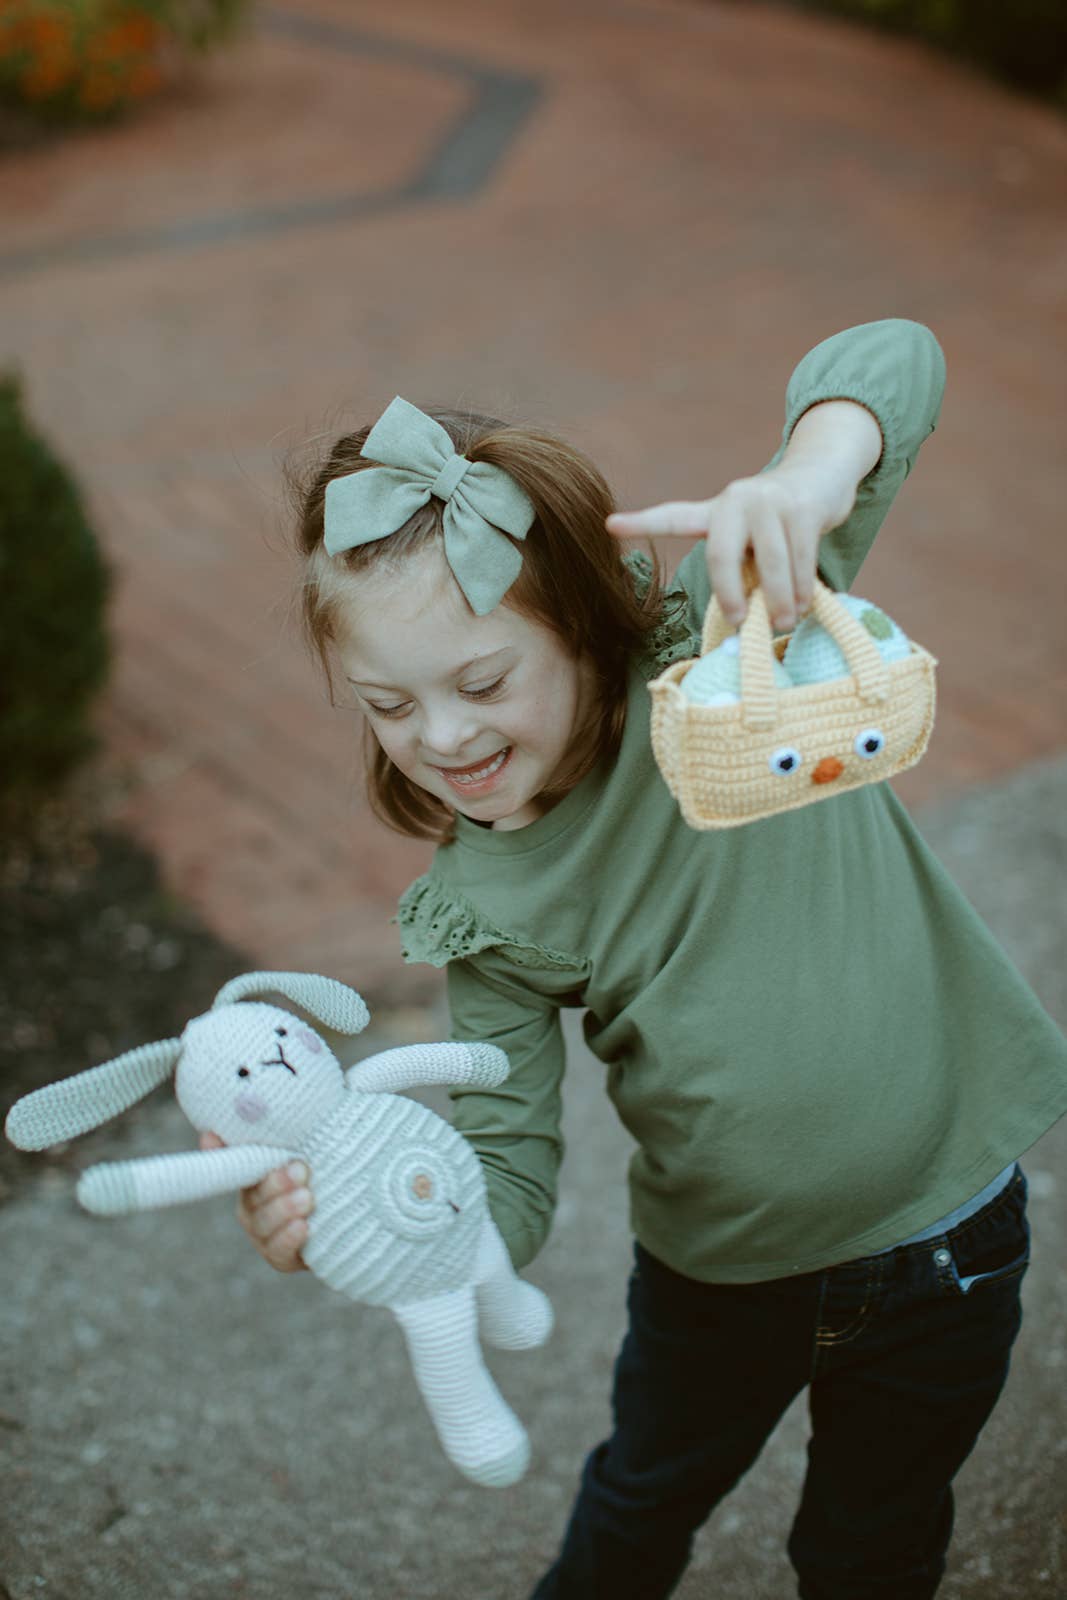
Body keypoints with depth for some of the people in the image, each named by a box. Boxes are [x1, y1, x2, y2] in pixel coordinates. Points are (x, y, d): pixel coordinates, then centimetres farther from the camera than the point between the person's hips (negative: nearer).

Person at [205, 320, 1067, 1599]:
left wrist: (809, 478, -44)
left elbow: (892, 360, -21)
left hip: (943, 1246, -2)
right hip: (720, 1280, 2)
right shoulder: (484, 909, -13)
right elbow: (507, 1184, -13)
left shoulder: (724, 631, -20)